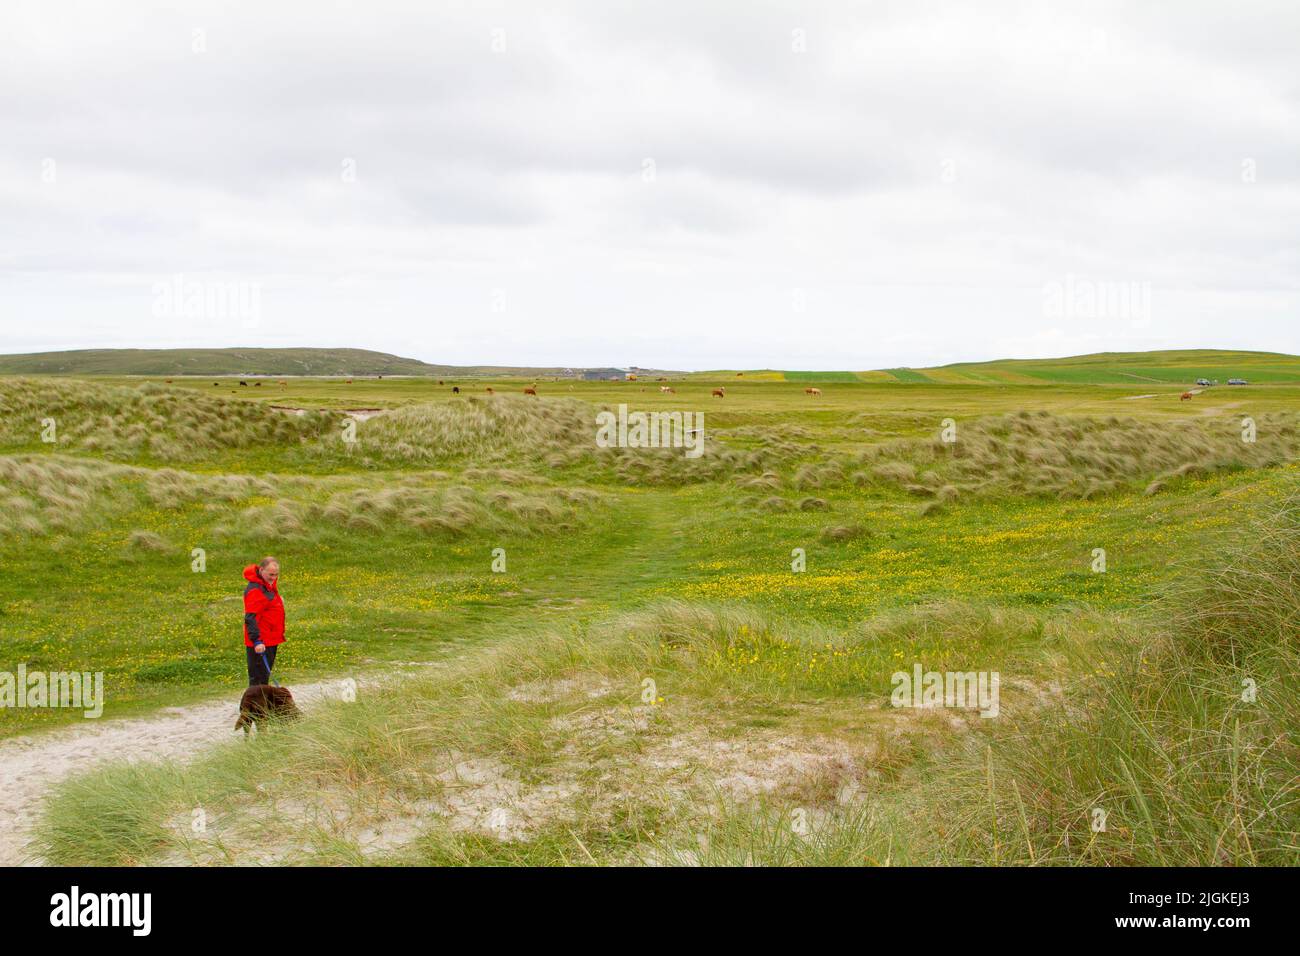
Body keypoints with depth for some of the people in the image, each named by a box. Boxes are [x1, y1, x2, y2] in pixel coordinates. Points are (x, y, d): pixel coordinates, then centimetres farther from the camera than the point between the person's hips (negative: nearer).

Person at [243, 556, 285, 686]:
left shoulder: (269, 584, 10)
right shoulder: (255, 590, -20)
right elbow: (250, 618, -26)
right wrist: (257, 640, -31)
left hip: (271, 639, 10)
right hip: (260, 643, -10)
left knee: (266, 673, 19)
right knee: (258, 677, -5)